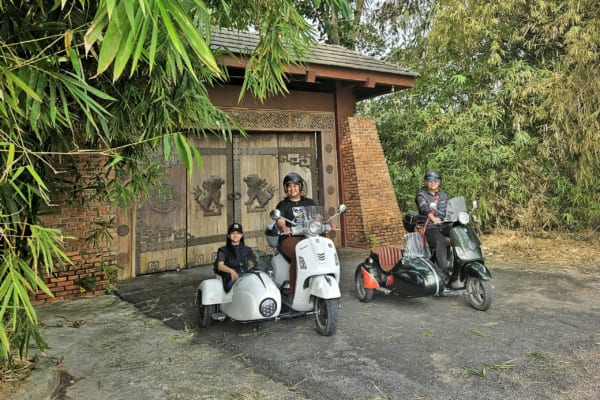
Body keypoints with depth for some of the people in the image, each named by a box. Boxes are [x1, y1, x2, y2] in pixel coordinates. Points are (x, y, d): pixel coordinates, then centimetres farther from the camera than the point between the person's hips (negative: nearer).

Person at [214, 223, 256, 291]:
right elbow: (219, 265, -4)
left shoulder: (247, 250, 22)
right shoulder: (223, 250, 13)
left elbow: (251, 264, 12)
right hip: (230, 279, -2)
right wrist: (231, 271, -24)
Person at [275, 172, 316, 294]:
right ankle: (292, 288, -24)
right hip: (290, 238, -2)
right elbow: (280, 221, -6)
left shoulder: (309, 203, 21)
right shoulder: (283, 205, 11)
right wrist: (284, 227, -31)